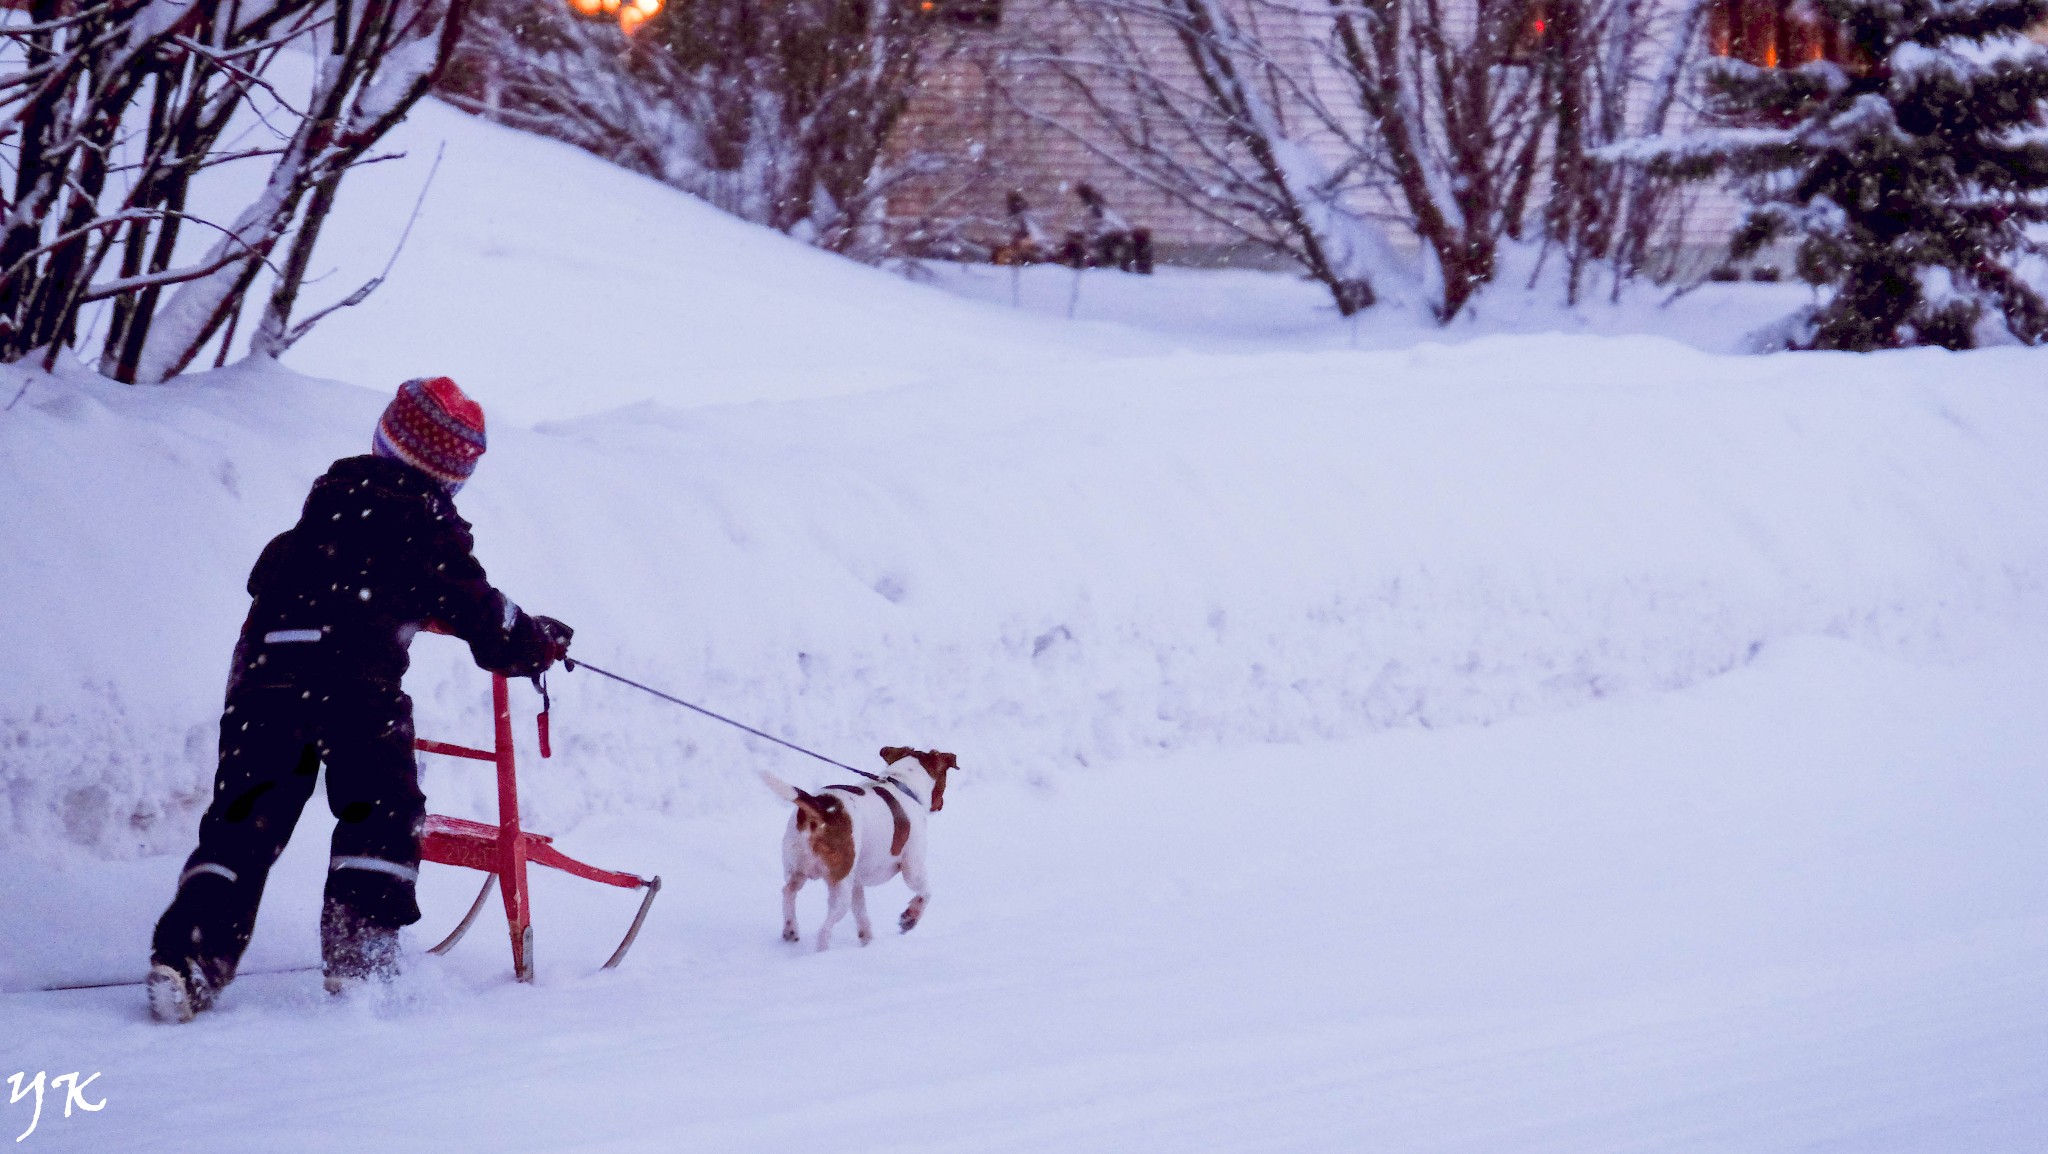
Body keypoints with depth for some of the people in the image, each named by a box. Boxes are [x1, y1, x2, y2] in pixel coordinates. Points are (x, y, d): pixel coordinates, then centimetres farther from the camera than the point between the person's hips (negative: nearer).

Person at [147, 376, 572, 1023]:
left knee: (244, 820, 4)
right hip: (357, 678, -4)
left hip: (264, 667, 5)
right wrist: (540, 643, 23)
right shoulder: (429, 525, 6)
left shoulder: (333, 493, 21)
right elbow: (479, 615, 3)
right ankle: (358, 955, -5)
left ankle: (188, 952, -11)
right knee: (384, 812, 8)